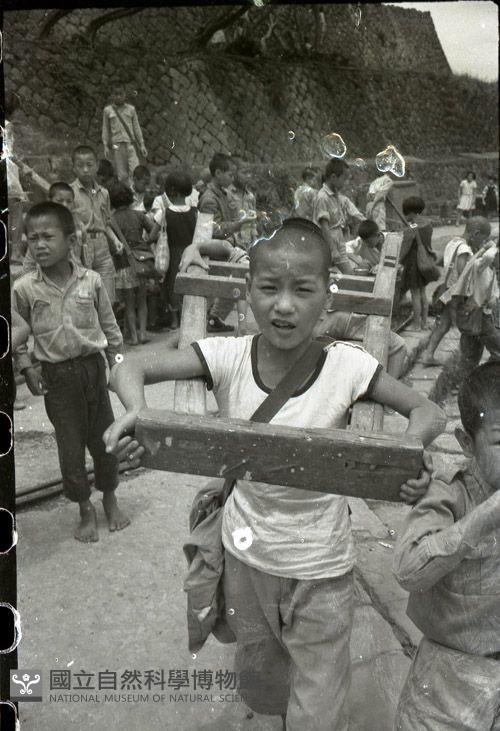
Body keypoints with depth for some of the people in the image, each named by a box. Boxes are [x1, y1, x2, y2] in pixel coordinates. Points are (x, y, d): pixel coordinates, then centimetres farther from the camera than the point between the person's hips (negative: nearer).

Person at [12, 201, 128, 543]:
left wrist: (117, 364, 5)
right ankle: (86, 509, 27)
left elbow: (110, 326, 3)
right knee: (70, 445, 8)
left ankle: (110, 499, 34)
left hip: (92, 366, 1)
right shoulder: (24, 288, -8)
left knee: (104, 437, 12)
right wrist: (27, 369, -4)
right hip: (57, 375, 0)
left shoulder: (91, 280, -7)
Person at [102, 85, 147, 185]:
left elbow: (136, 127, 12)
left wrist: (142, 144, 8)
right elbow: (105, 129, 10)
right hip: (116, 144, 0)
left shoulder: (131, 109, 10)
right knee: (122, 174, -2)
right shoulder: (108, 110, 8)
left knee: (135, 171, -13)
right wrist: (106, 146, 5)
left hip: (131, 143, 0)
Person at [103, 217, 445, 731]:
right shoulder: (228, 356, -18)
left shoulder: (346, 365, -21)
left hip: (320, 564, -2)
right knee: (257, 679, 30)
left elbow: (428, 412, -12)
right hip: (246, 551, 3)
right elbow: (129, 369, -15)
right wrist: (136, 412, -37)